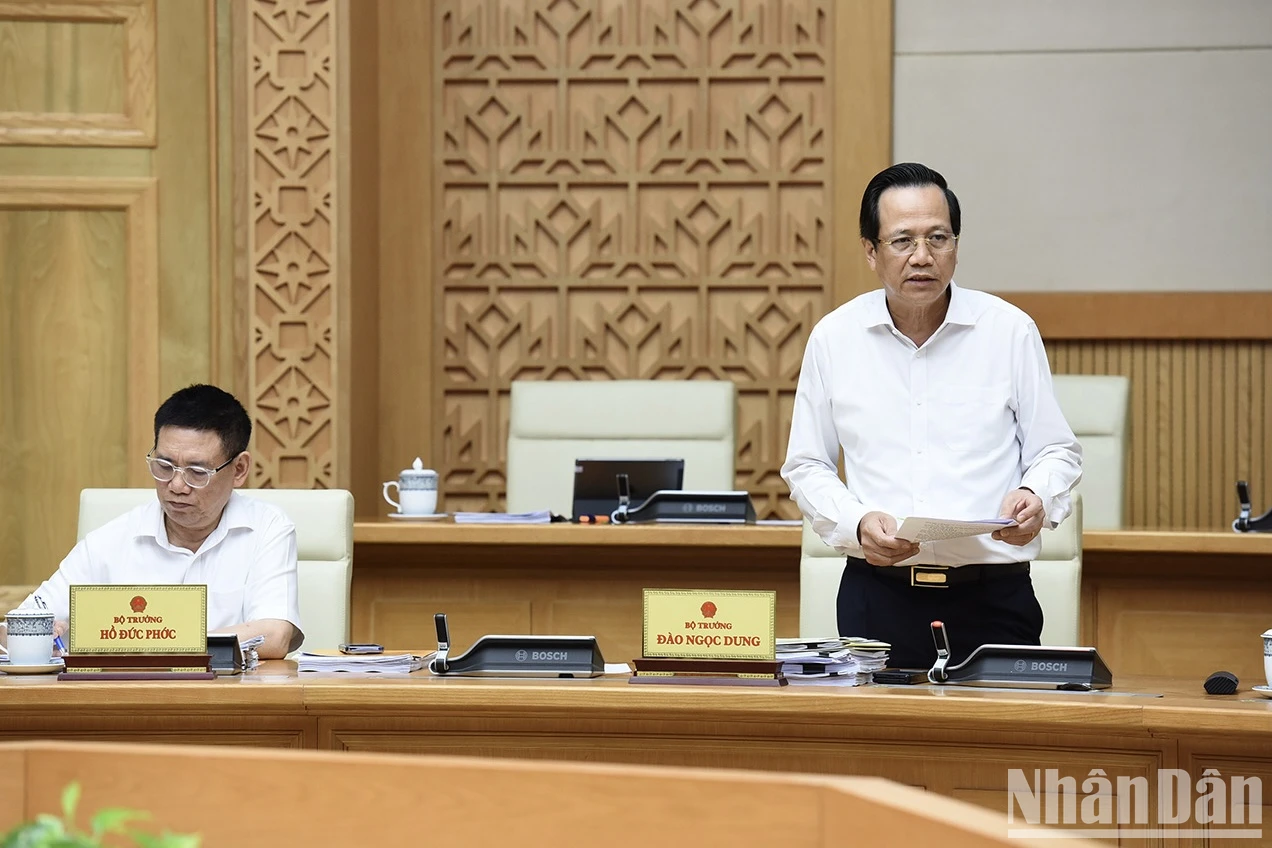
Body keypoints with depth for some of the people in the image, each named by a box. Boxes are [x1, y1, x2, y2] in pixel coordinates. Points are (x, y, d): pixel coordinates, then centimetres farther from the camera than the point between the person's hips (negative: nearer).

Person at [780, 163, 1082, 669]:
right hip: (876, 598, 1)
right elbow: (806, 467, 12)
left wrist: (1037, 497, -12)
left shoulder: (1010, 330, 5)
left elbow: (1057, 453, 11)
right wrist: (857, 523, -6)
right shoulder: (834, 338, 7)